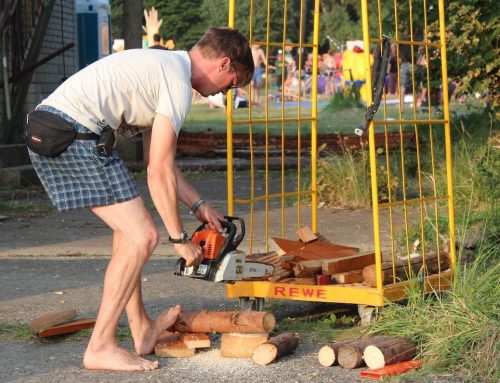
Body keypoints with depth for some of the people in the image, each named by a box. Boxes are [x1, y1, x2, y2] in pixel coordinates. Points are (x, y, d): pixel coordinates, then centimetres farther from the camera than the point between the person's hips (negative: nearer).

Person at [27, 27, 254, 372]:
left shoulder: (163, 66, 24)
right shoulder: (178, 82, -7)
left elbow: (159, 159, 27)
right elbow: (159, 172, -9)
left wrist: (199, 206, 30)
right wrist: (180, 239, 0)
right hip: (76, 133, -11)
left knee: (129, 229, 21)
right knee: (142, 236, -7)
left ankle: (143, 331, 29)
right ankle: (100, 348, -2)